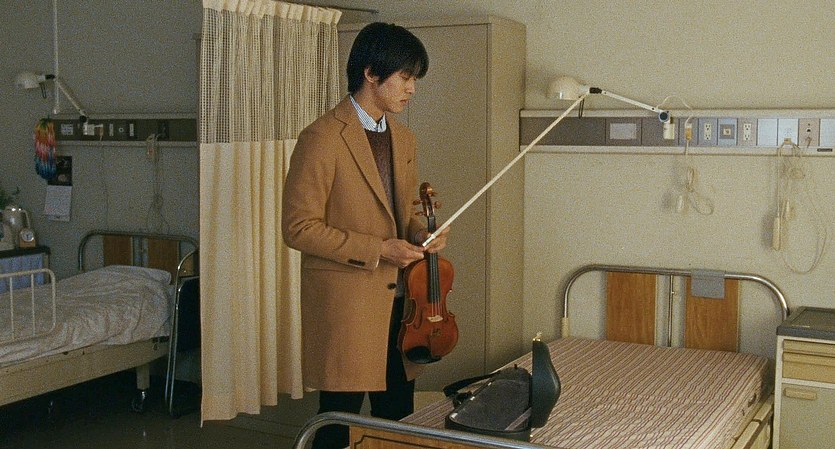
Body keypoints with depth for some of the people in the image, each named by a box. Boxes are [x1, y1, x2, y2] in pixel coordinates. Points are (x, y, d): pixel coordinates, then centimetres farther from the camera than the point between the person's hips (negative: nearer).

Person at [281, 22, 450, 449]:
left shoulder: (403, 139, 11)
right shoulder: (322, 138, -13)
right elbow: (299, 227, -15)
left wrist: (420, 234, 0)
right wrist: (376, 250, -19)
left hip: (399, 300, 7)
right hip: (345, 302, -7)